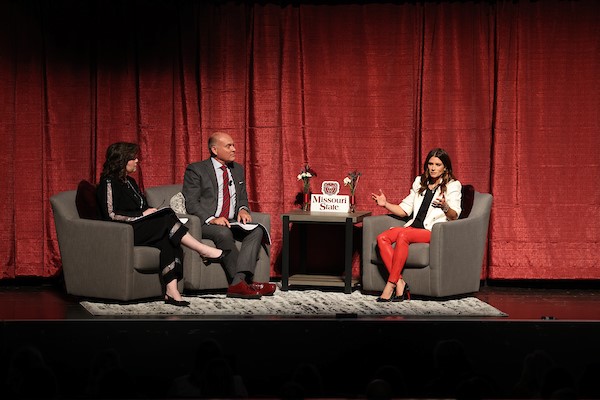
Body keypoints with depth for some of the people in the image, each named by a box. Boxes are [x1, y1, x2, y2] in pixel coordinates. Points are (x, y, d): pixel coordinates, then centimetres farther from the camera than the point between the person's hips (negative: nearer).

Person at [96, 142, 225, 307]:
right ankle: (203, 250, -18)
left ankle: (171, 290, -38)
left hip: (139, 229, 8)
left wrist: (149, 211, 5)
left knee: (167, 241, -25)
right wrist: (142, 214, -13)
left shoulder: (130, 182, 23)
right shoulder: (109, 183, -5)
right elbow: (111, 214, -15)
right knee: (167, 219, -24)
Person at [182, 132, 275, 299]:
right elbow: (191, 203, -8)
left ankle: (238, 282, -38)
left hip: (232, 223, 6)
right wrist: (211, 219, -24)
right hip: (205, 223, -6)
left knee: (256, 231, -24)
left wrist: (243, 209, -1)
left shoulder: (238, 169, 18)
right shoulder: (196, 170, -1)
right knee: (224, 233, -38)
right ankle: (246, 282, -34)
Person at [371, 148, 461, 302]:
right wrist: (386, 204, 5)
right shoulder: (420, 182, 22)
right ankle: (399, 282, -34)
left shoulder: (453, 185, 5)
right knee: (382, 238, -23)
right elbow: (404, 210, 21)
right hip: (414, 226, 6)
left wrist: (445, 207, -30)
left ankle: (391, 285, -36)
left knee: (403, 235, -36)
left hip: (434, 231, -6)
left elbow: (454, 216, -8)